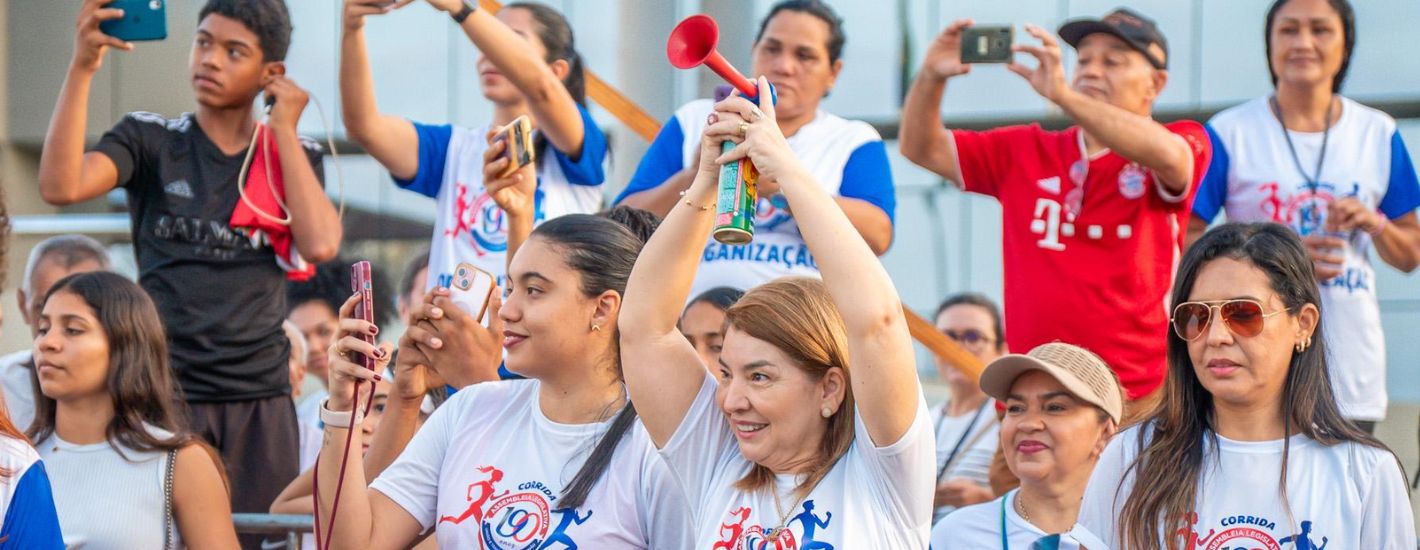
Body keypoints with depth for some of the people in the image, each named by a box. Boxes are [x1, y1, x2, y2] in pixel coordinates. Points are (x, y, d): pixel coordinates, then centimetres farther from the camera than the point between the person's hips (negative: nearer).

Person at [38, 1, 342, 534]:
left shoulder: (294, 154, 8)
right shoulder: (150, 139, 3)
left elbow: (320, 245, -11)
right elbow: (60, 186, -15)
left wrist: (283, 130, -5)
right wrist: (83, 67, -22)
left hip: (260, 401, 1)